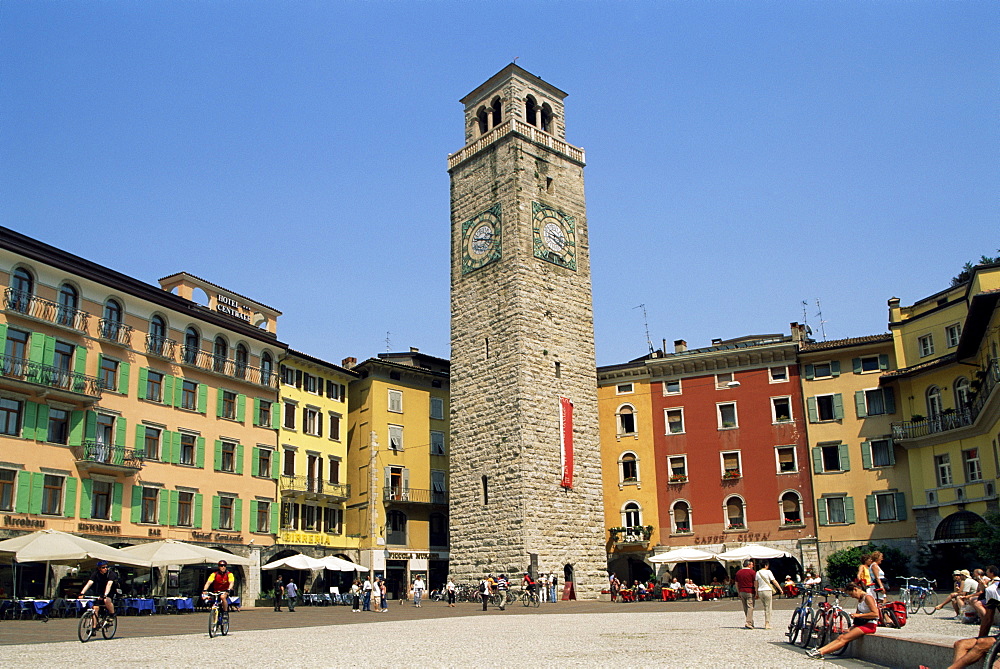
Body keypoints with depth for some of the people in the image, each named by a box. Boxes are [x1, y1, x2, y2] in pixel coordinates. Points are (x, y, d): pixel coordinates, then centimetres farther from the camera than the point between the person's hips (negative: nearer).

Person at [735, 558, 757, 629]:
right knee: (750, 607, -4)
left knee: (745, 608, 11)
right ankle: (748, 623, -13)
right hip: (750, 592, -5)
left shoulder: (738, 573, 11)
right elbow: (755, 583, -8)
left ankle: (751, 622, 18)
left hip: (742, 592, 5)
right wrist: (756, 593, -3)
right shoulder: (752, 572, -5)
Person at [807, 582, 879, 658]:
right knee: (840, 638, -6)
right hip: (861, 624, 9)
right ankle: (818, 650, -17)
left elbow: (875, 614, -23)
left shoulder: (868, 597, -13)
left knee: (844, 639, -18)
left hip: (869, 626, -9)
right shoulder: (860, 599, 15)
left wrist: (858, 615, -21)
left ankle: (820, 653, -27)